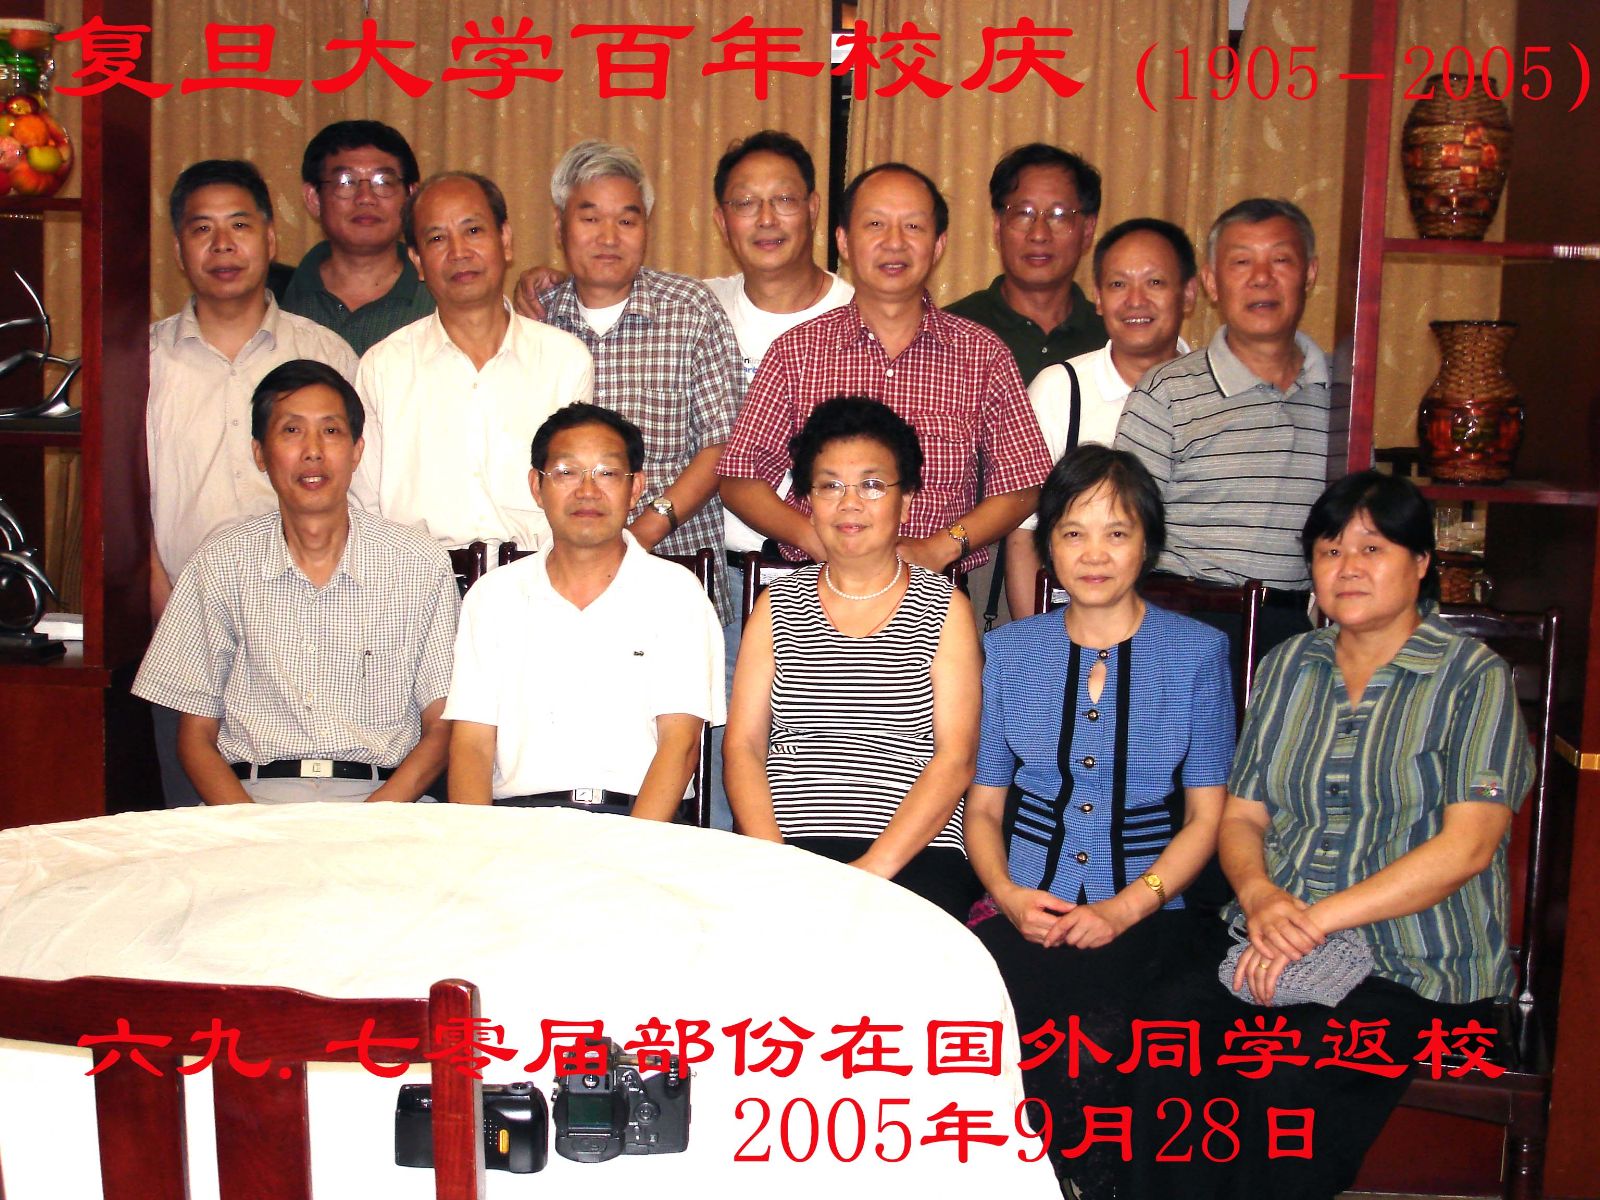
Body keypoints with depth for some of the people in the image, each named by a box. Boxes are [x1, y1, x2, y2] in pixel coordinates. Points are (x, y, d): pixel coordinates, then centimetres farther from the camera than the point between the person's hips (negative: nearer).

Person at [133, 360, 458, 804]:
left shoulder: (421, 565, 4)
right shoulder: (220, 565, 7)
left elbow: (441, 729, 5)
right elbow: (196, 736, 8)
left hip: (382, 802, 0)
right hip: (253, 794, 0)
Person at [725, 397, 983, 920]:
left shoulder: (946, 609, 8)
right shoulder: (777, 605, 14)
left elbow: (955, 759, -1)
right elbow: (742, 746, 7)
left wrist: (874, 868, -14)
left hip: (912, 856, -2)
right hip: (785, 846, 2)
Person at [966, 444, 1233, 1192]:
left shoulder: (1195, 652, 8)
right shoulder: (1007, 652, 14)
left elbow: (1205, 816, 5)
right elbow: (983, 804, 14)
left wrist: (1126, 907, -10)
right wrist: (1006, 892, -6)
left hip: (1146, 914, -1)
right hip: (1026, 909, 2)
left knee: (1088, 1036, -31)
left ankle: (1087, 1173, -3)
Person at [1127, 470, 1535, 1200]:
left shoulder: (1474, 678, 0)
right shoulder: (1287, 667, 16)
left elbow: (1467, 844, -11)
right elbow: (1240, 815, 13)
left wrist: (1320, 919, -18)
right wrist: (1260, 895, -10)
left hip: (1417, 962, -4)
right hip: (1274, 934, 4)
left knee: (1287, 1072, -32)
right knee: (1166, 1028, -26)